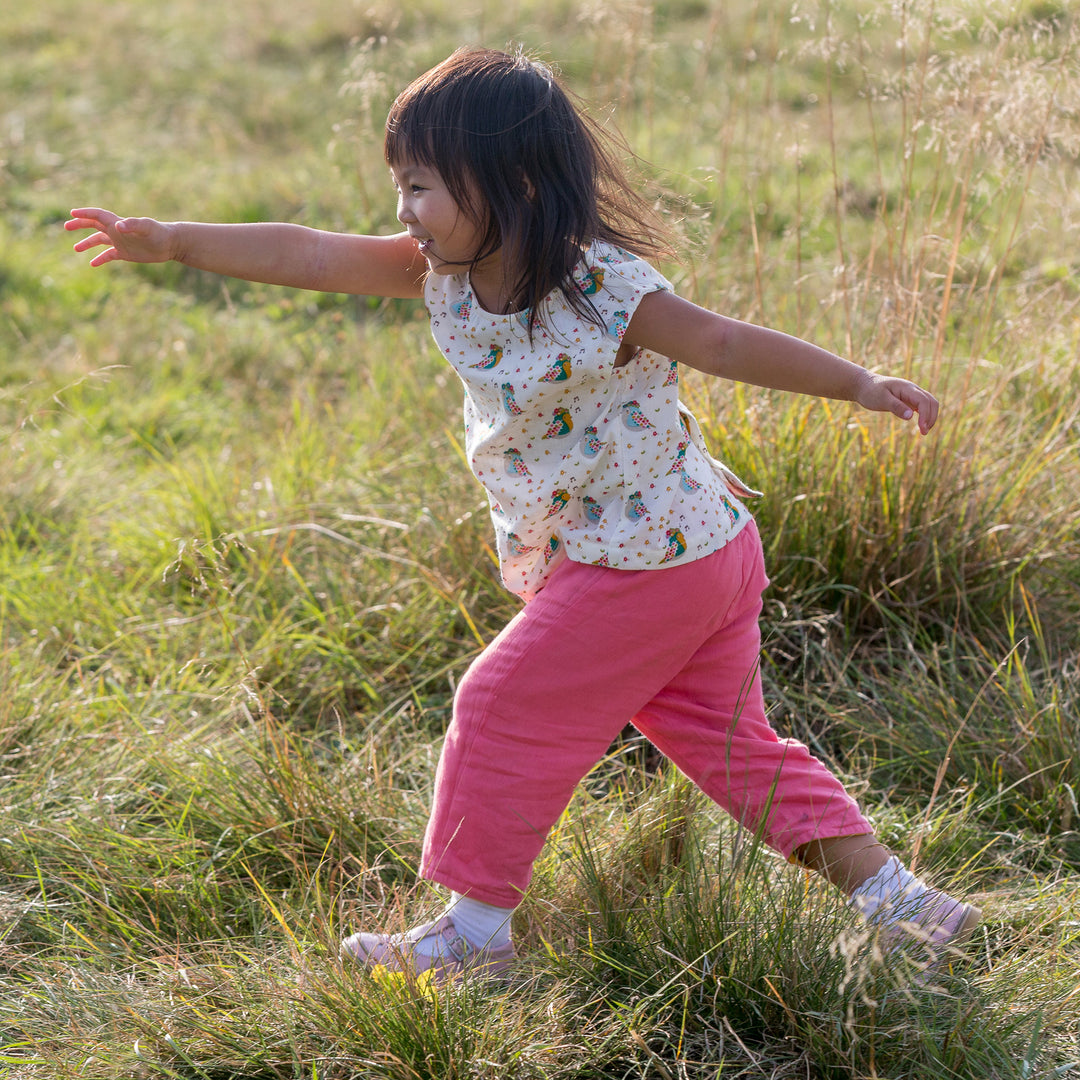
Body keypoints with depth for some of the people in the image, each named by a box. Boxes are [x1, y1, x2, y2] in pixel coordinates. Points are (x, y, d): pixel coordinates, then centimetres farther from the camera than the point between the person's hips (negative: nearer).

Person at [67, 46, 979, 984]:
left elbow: (725, 344, -15)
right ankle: (890, 892, 19)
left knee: (506, 711, 0)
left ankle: (476, 930, 14)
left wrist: (861, 385, -13)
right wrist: (175, 242, -4)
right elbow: (309, 256, -1)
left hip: (644, 569, -8)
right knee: (729, 742, 14)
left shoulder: (602, 289, -22)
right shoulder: (448, 274, 0)